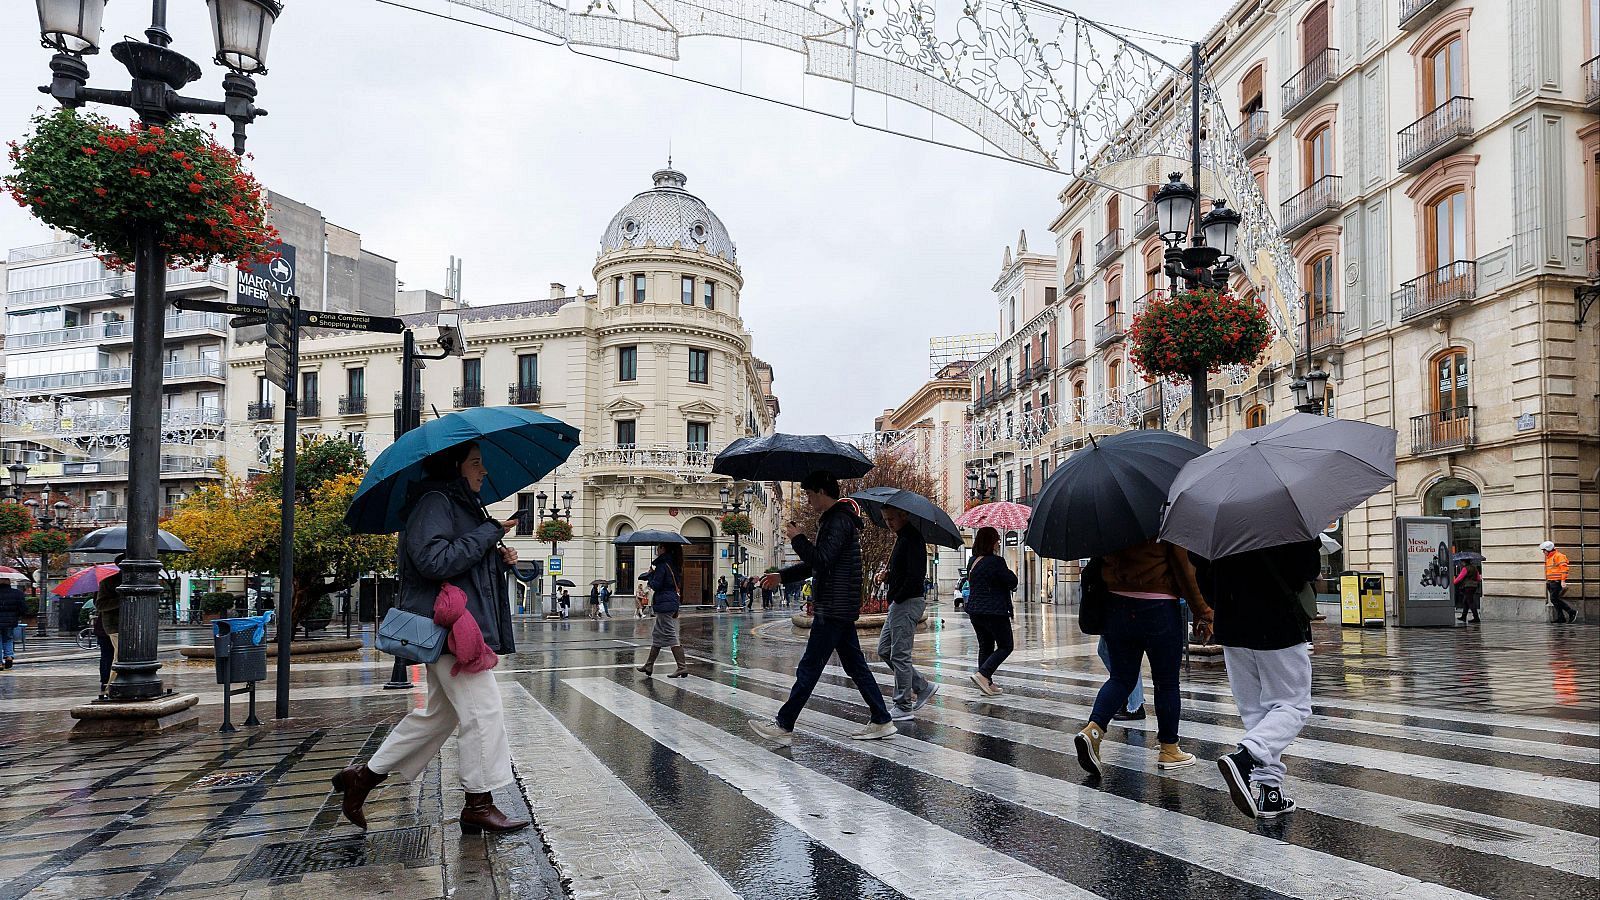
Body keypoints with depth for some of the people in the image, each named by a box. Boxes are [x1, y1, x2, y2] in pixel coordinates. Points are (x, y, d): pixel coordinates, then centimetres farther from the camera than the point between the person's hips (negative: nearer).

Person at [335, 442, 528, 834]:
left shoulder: (460, 504, 21)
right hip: (449, 624, -11)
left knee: (438, 714, 16)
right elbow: (436, 560, -24)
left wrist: (499, 558, 8)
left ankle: (364, 775, 25)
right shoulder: (434, 501, -11)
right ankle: (479, 805, 5)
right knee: (482, 710, -5)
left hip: (462, 623, 11)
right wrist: (490, 533, -18)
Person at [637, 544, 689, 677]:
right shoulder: (673, 564, 12)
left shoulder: (662, 565, -15)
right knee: (657, 634, 17)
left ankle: (682, 667, -11)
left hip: (665, 604, -10)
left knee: (670, 635, -8)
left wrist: (651, 574, 1)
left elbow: (656, 585, -16)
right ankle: (649, 665, 25)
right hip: (673, 602, 10)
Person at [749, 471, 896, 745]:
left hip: (833, 609, -11)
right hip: (841, 609, 11)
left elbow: (822, 560, -25)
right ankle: (882, 722, 14)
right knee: (855, 666, 12)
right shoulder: (834, 519, 18)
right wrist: (783, 576, 22)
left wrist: (798, 538, -12)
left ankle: (783, 727, 1)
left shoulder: (839, 520, -15)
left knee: (809, 668, -5)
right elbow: (817, 563, 25)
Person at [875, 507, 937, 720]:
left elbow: (915, 576, -24)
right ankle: (923, 687, 19)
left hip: (908, 602, -11)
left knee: (900, 655, -5)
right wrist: (887, 576, 8)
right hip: (899, 604, 11)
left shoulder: (912, 539, -16)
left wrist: (896, 597, -16)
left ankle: (903, 707, 3)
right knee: (884, 650, 14)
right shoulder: (902, 538, 17)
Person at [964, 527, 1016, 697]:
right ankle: (982, 674, -10)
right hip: (994, 611, -8)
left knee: (985, 646, 16)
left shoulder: (972, 561, 9)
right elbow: (1012, 582, -13)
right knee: (1005, 646, 5)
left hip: (974, 611, 8)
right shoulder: (996, 561, -16)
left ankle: (987, 684, 18)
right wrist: (1010, 572, 9)